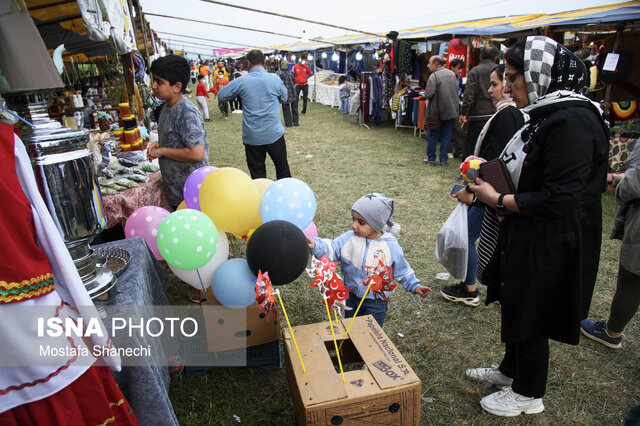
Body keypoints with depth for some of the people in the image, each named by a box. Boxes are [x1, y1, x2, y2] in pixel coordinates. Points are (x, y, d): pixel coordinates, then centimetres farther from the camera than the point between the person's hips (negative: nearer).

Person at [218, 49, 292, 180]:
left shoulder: (241, 81, -5)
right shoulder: (275, 78, -5)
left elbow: (221, 95, 6)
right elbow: (284, 98, 12)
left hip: (252, 137, 0)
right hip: (274, 134, 0)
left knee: (257, 175, 9)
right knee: (283, 170, 13)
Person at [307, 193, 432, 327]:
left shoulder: (390, 246, -17)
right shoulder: (349, 238, -13)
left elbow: (402, 270, -4)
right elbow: (331, 248, -18)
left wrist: (414, 286, -2)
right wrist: (315, 246, -35)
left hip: (376, 302, -3)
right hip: (352, 296, 3)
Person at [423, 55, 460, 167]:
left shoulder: (434, 76, -14)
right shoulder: (452, 74, 8)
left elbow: (428, 94, -18)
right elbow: (456, 90, 15)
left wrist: (425, 93, 2)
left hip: (437, 111, -6)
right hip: (451, 110, 6)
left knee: (432, 136, 7)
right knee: (446, 136, 9)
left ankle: (431, 158, 13)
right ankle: (444, 160, 11)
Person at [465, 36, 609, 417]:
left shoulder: (572, 121, -24)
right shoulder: (549, 113, 8)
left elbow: (558, 200, -28)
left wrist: (498, 200, -19)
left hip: (550, 246, -9)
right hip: (528, 237, 9)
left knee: (529, 316, 8)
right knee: (515, 305, 23)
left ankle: (528, 394, 32)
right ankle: (511, 370, 46)